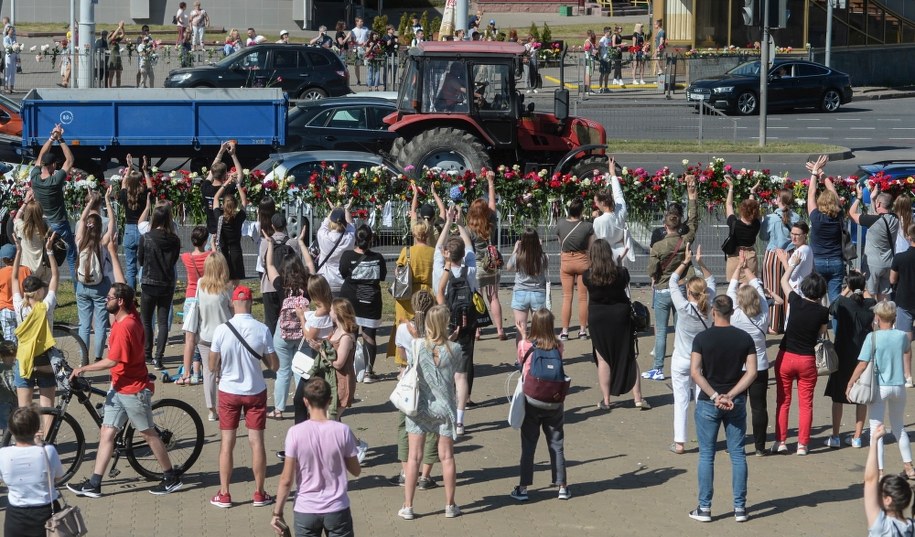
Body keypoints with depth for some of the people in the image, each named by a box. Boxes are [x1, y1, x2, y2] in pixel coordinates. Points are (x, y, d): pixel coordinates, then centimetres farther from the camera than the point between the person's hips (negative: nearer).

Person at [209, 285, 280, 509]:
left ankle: (224, 494, 11)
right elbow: (274, 365, -6)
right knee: (256, 442, 8)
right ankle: (259, 494, 14)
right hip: (255, 392, 0)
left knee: (227, 443, 8)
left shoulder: (221, 330, -14)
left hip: (228, 391, 0)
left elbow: (212, 366, -7)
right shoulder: (262, 330, -12)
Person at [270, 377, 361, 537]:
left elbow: (286, 479, -10)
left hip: (305, 511, -1)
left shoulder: (295, 433, -12)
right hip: (337, 509, 1)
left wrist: (277, 512, -1)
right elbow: (355, 471, 2)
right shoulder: (342, 431, -10)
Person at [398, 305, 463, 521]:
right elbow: (459, 381, -3)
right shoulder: (454, 349, -11)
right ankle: (450, 505, 17)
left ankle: (407, 507, 7)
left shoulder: (417, 346, -11)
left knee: (414, 457, 5)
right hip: (444, 407, 0)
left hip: (419, 407, 0)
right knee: (447, 456, 10)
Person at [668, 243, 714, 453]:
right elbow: (711, 280, 5)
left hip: (681, 361, -3)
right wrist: (700, 264, -1)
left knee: (681, 400, 0)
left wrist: (686, 262, -5)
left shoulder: (684, 308, -19)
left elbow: (672, 282, -9)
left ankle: (679, 442, -2)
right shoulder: (708, 308, -10)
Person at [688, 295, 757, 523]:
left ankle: (704, 508, 7)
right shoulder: (744, 338, -2)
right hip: (736, 402, 2)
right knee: (737, 454, 8)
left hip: (708, 403, -2)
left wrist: (714, 396, -15)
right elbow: (752, 372, -8)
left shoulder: (702, 338, -8)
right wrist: (730, 395, -11)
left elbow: (695, 372, -16)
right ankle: (740, 507, 10)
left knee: (706, 455, 5)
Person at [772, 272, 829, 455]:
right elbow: (820, 334, 5)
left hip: (785, 357, 0)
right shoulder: (822, 312, -9)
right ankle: (802, 444, 7)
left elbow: (784, 280, 9)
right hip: (807, 359, 0)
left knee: (783, 401, 10)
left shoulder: (795, 301, -9)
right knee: (806, 404, 7)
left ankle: (780, 441, 10)